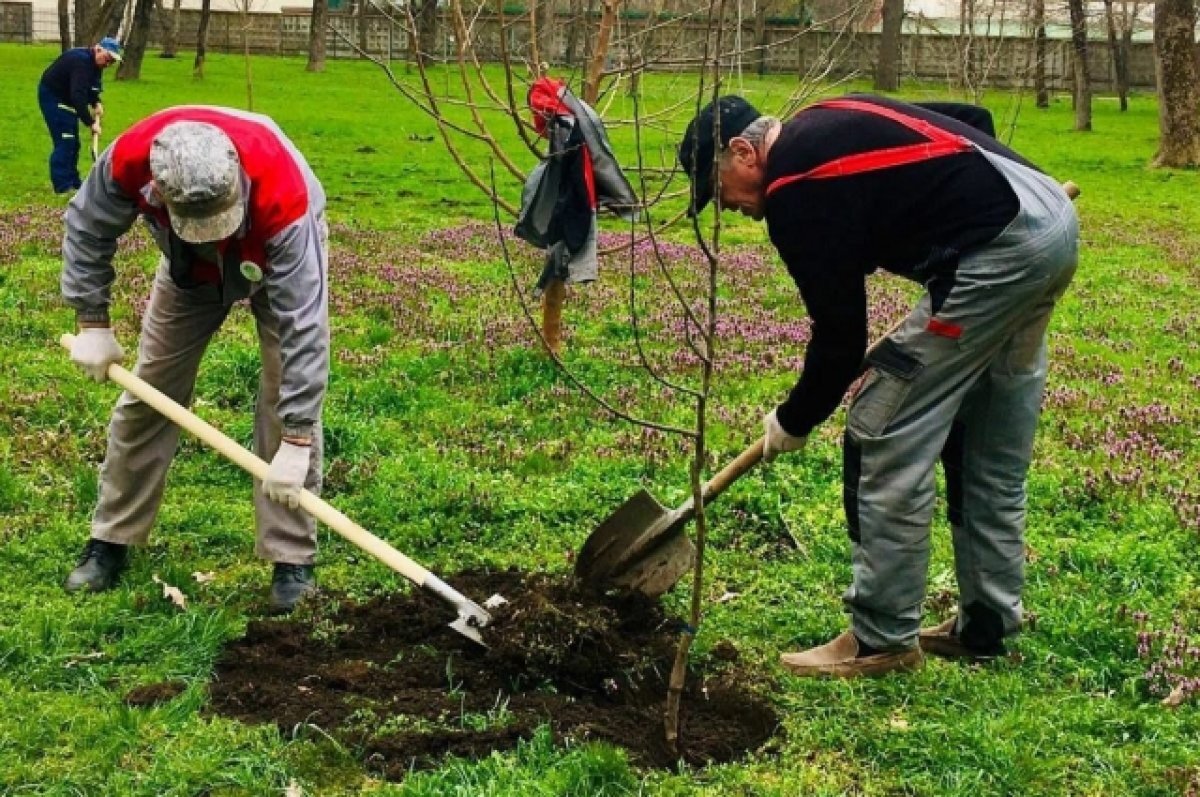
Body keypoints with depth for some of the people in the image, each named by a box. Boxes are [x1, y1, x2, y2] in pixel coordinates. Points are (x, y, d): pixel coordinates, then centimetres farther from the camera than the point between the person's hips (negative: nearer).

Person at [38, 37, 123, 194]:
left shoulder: (94, 63, 0)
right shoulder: (81, 61, -31)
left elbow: (89, 87, 13)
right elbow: (78, 96, -37)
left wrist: (96, 103, -6)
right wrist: (91, 122, -38)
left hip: (65, 98, 10)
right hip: (52, 97, -10)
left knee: (73, 143, 11)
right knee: (64, 141, -15)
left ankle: (73, 182, 19)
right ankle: (62, 185, -15)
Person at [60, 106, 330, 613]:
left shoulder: (282, 195, -47)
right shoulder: (131, 158, -38)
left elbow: (303, 324, -43)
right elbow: (87, 229, -14)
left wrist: (295, 443, -42)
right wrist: (92, 323, -14)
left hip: (282, 256, -3)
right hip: (190, 269, 3)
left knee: (288, 399, -15)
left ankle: (292, 561, -5)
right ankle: (111, 542, 18)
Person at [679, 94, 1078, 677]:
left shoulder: (794, 190, -9)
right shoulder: (828, 121, 19)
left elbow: (840, 334, -6)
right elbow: (974, 119, 27)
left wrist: (794, 421, 9)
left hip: (998, 249, -10)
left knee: (886, 437, -2)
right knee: (993, 454, 18)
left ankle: (883, 639, 5)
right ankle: (986, 624, 27)